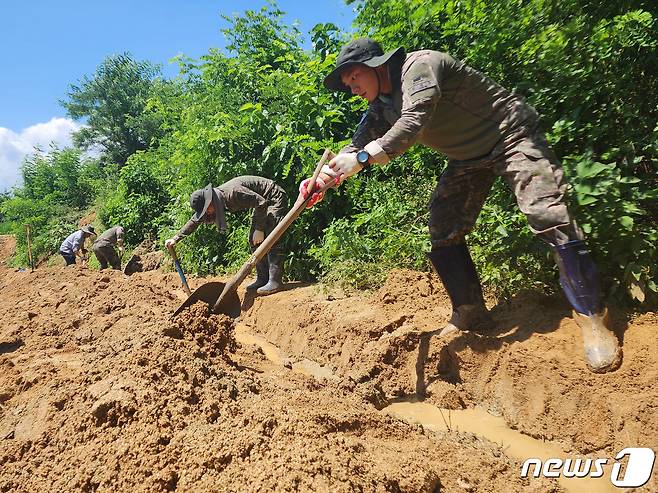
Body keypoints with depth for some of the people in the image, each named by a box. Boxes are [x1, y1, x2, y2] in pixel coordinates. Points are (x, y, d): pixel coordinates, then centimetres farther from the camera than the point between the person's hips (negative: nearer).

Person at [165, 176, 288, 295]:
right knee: (254, 240, 6)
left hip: (275, 199, -9)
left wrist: (259, 229, -22)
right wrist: (176, 238, 4)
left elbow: (261, 203, -28)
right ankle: (263, 279, 11)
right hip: (262, 202, 9)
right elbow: (194, 221, 7)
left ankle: (275, 281, -16)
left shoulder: (232, 192, -31)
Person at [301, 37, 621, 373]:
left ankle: (591, 315, -9)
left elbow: (414, 122, -39)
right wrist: (325, 177, -18)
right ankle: (470, 311, 13)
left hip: (510, 134, -8)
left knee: (547, 215, -22)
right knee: (443, 230, 0)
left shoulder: (419, 65, -24)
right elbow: (357, 146, 0)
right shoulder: (381, 108, 2)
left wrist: (363, 157, -48)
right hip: (468, 156, 8)